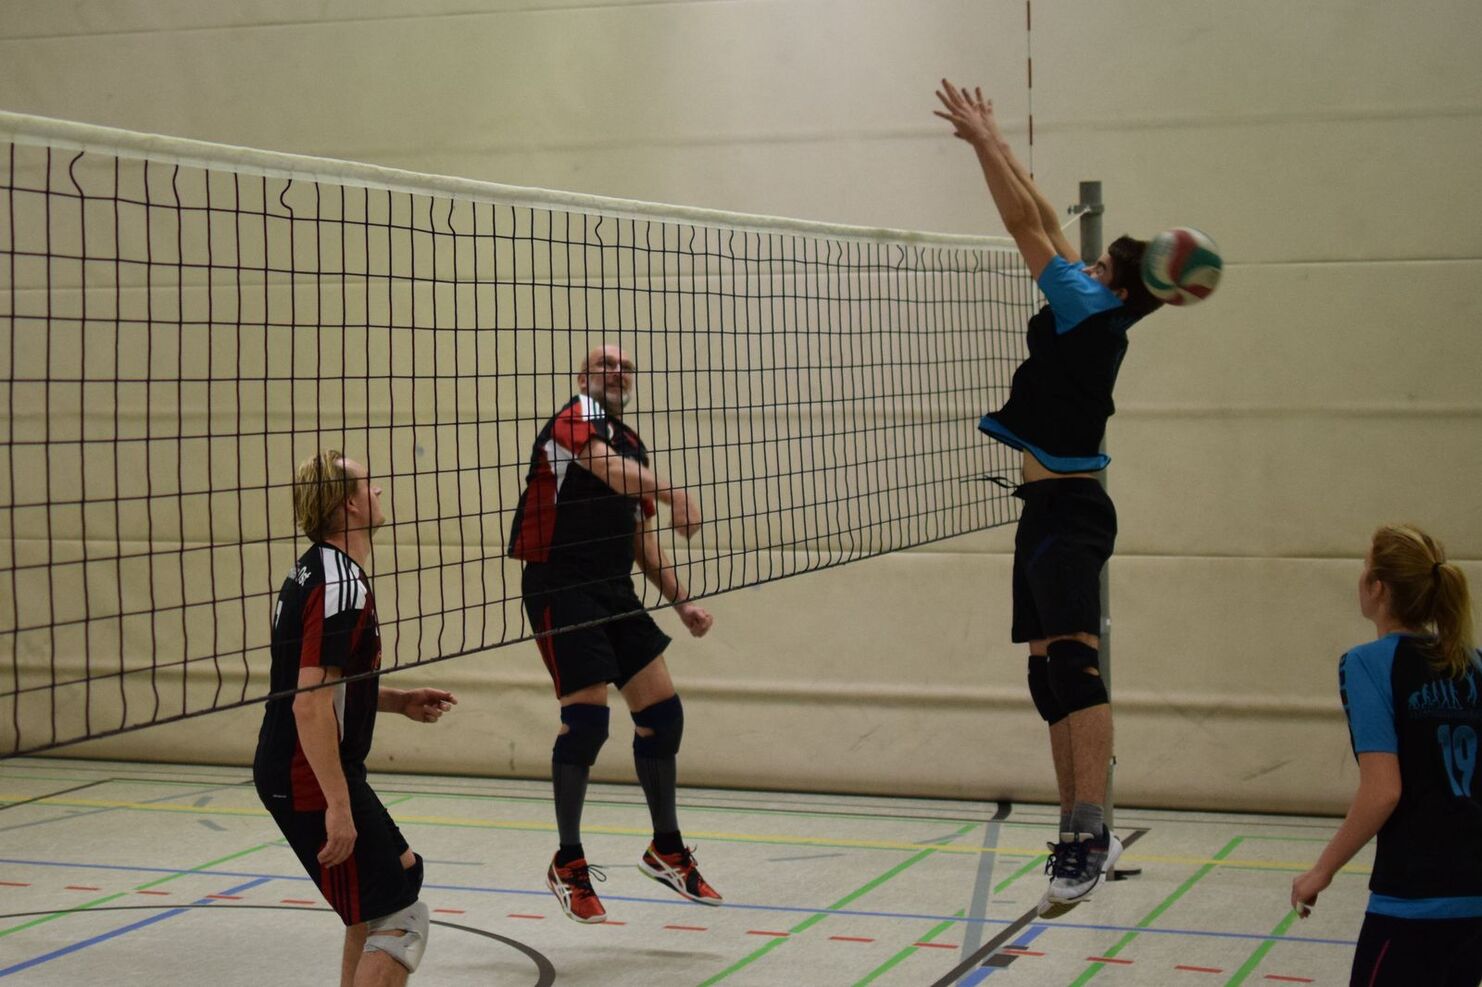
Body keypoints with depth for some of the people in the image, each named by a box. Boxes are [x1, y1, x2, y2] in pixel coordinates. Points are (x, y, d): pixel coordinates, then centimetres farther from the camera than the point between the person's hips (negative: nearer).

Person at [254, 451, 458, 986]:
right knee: (400, 921, -9)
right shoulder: (341, 584, -20)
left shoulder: (315, 570, 12)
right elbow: (309, 704, -27)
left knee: (402, 872, 25)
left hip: (289, 774, 10)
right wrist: (338, 805, -26)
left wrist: (399, 701, 14)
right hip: (313, 781, -10)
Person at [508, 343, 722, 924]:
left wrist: (680, 600, 13)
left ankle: (666, 849, 24)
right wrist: (672, 494, -45)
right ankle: (568, 864, 5)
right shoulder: (576, 419, -8)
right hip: (559, 587, -8)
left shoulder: (633, 445, 17)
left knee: (662, 712, 7)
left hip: (615, 592, 8)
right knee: (586, 717, -11)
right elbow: (607, 468, -30)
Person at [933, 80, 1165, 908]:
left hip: (1068, 513, -10)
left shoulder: (1093, 310, -7)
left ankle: (1090, 834, -32)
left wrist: (982, 139, -1)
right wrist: (995, 141, 24)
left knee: (1072, 660, -22)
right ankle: (1082, 833, 15)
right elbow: (1045, 223, 21)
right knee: (1049, 675, 10)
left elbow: (1026, 222, -8)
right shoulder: (1089, 319, 14)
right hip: (1054, 511, 10)